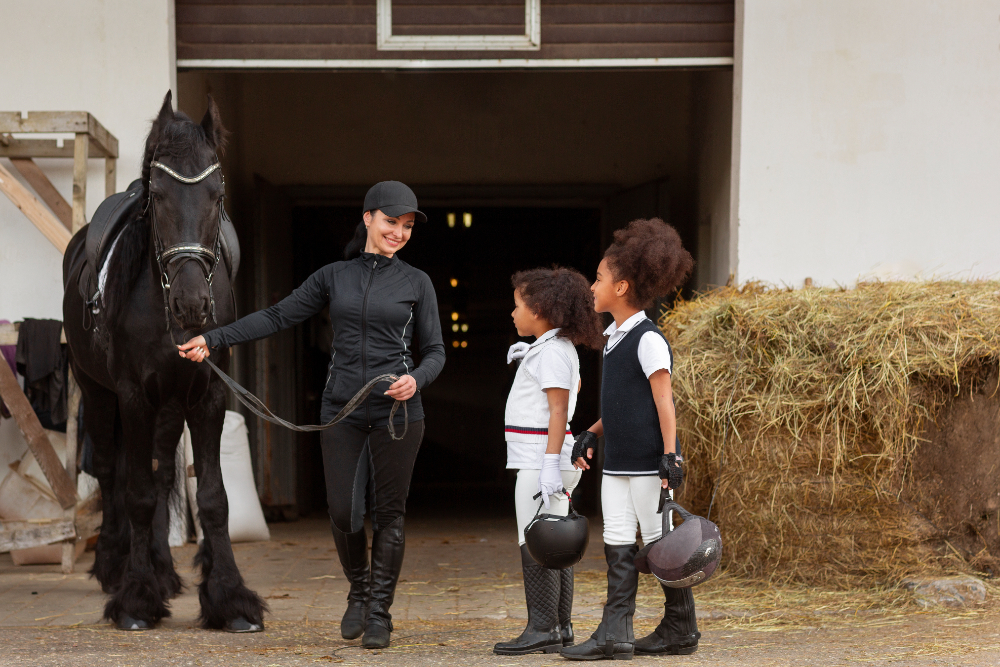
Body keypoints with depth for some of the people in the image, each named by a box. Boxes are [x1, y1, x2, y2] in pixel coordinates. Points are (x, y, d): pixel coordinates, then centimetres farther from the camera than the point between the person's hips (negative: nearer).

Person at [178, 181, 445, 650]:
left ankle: (380, 612, 13)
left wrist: (416, 380, -18)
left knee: (388, 513, 1)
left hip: (397, 412, -2)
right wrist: (213, 340, 3)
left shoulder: (417, 283, 2)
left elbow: (434, 351, 4)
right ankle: (359, 589, 27)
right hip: (343, 412, 2)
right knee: (343, 513, 0)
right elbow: (278, 317, 8)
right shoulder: (334, 276, 7)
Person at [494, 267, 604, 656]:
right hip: (541, 460, 10)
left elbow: (559, 410, -20)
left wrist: (550, 464, -25)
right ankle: (560, 628, 13)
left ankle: (542, 629, -9)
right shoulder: (561, 347, 17)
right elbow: (575, 385, 37)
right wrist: (529, 358, 26)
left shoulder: (551, 352, -14)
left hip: (541, 460, -10)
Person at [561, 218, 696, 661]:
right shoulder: (614, 338, 14)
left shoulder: (648, 339, -12)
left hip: (647, 463, -8)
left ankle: (681, 628, 11)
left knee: (659, 543, 0)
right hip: (616, 463, 8)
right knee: (618, 544, 3)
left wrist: (670, 454, -19)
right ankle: (615, 633, 1)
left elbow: (663, 399, -15)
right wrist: (592, 433, 14)